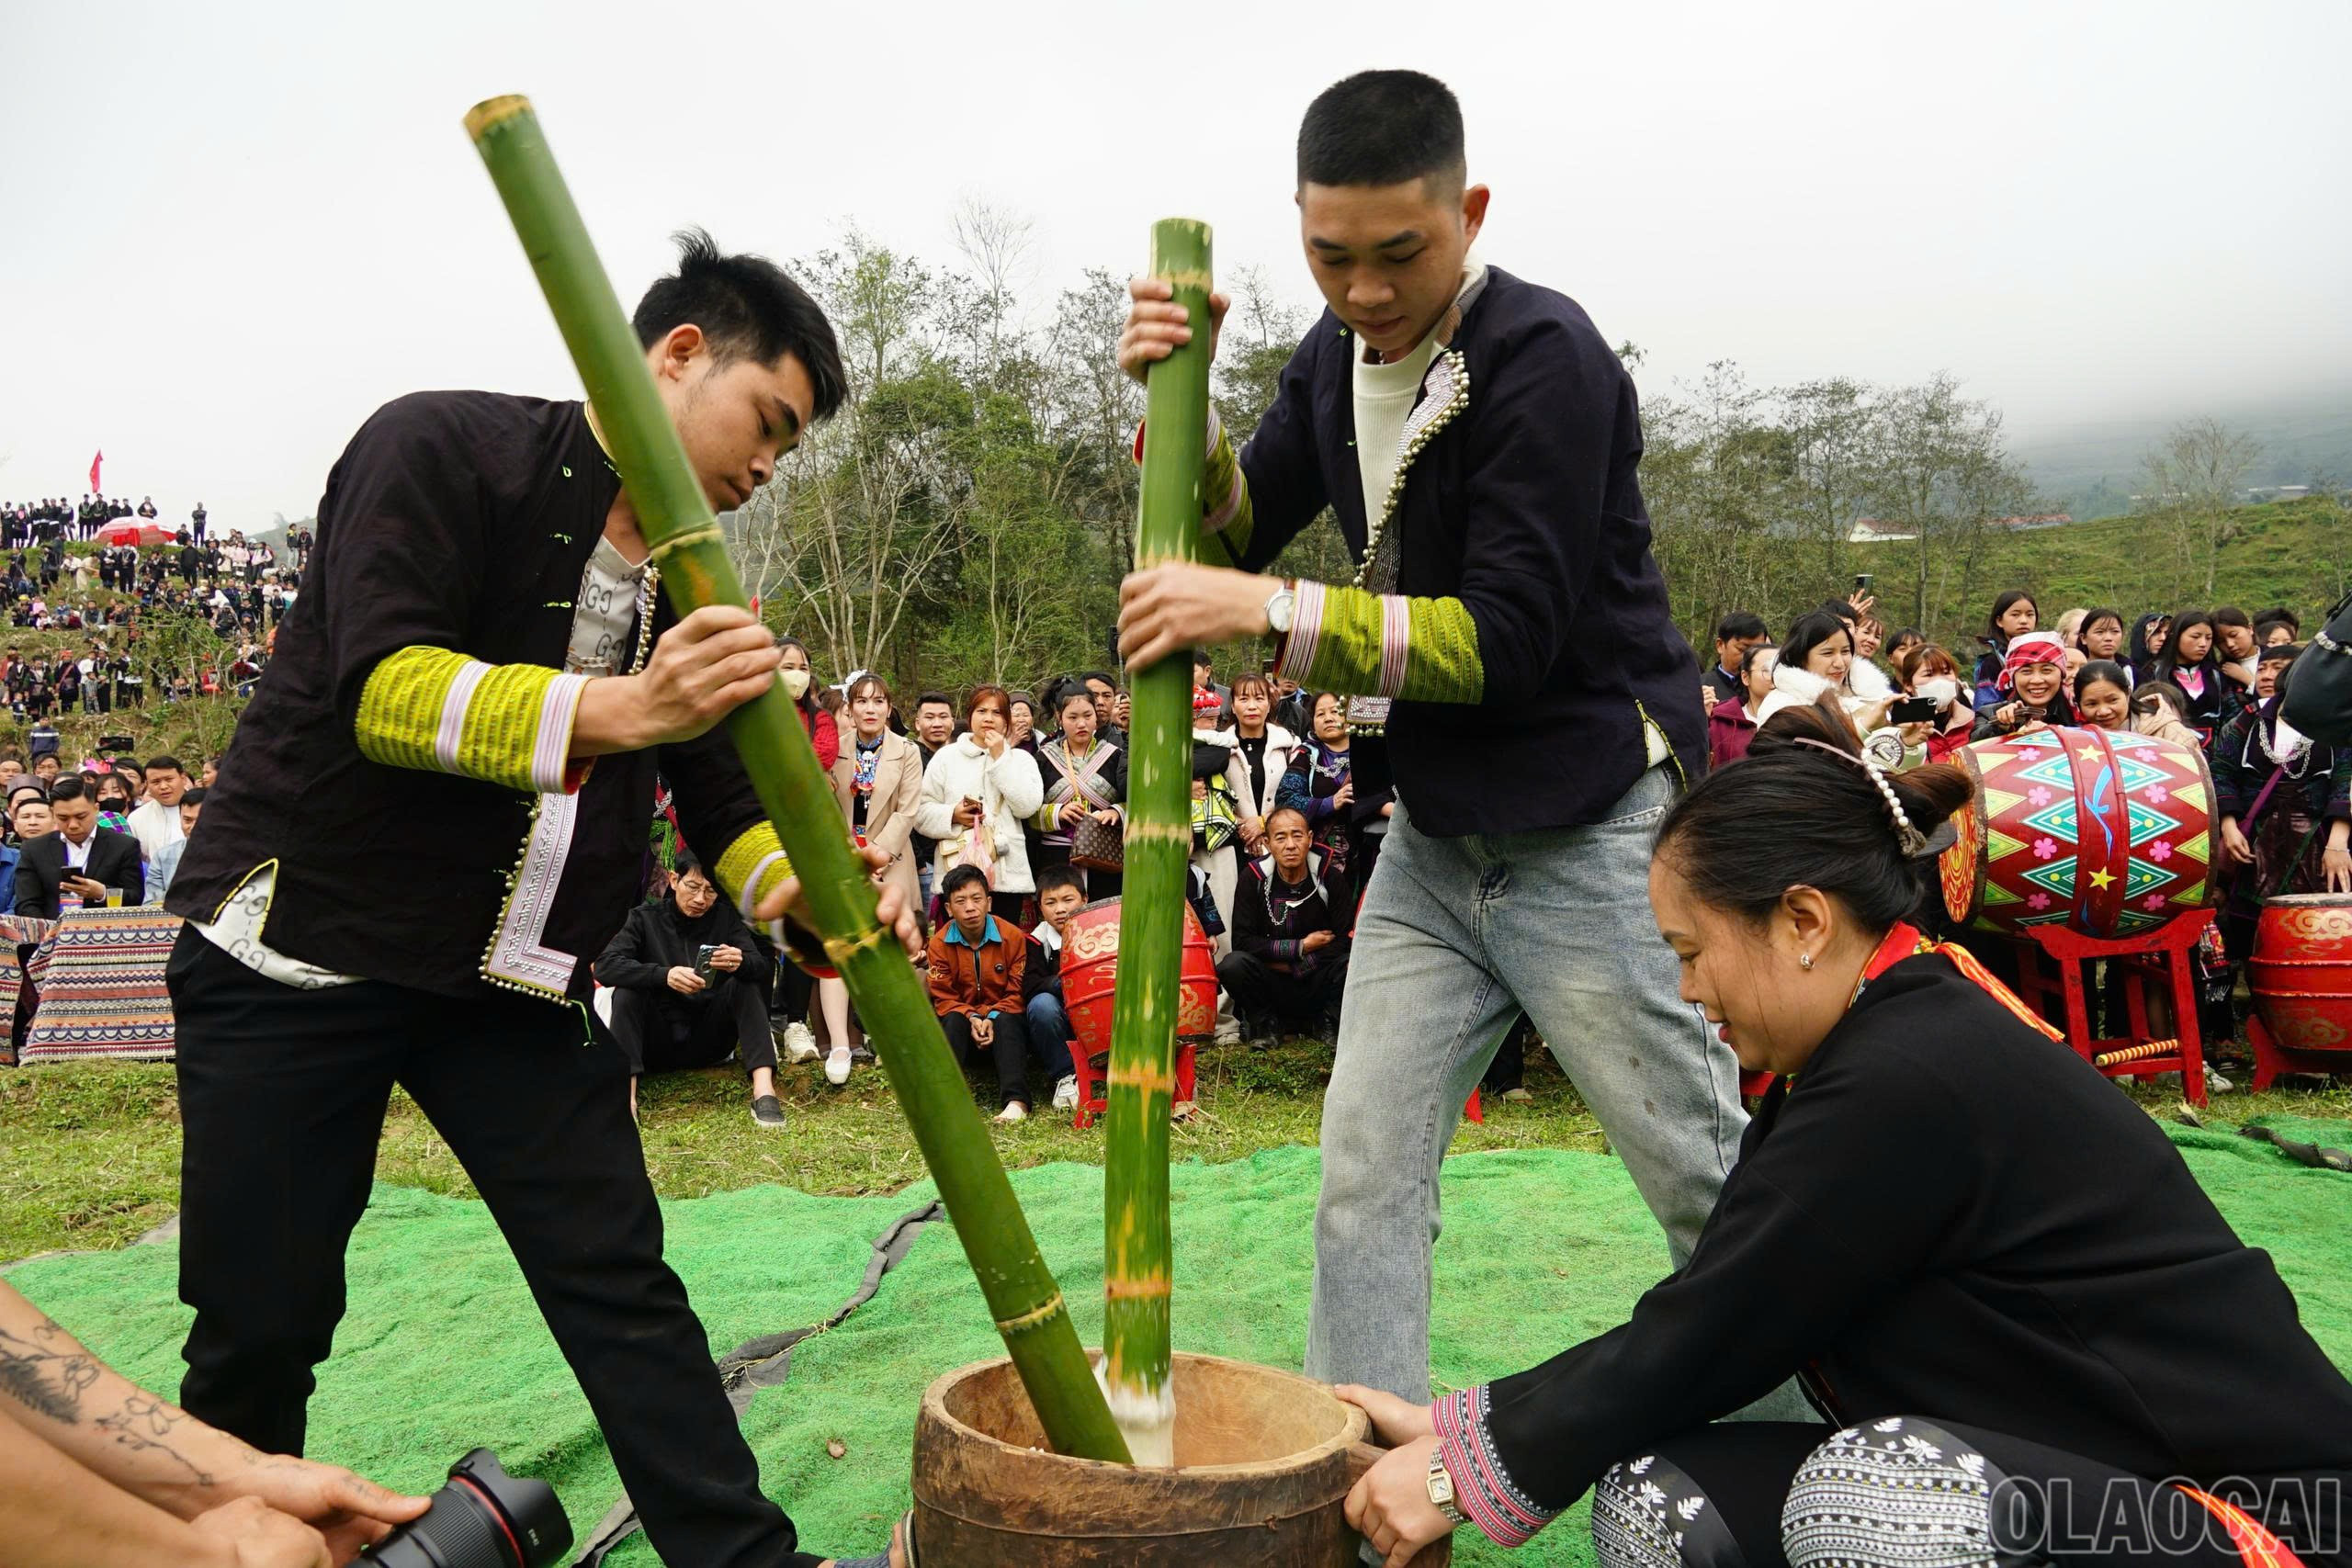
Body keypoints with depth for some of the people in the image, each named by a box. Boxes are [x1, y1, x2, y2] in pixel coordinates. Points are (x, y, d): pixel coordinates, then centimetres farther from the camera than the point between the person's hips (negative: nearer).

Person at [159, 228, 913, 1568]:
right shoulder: (441, 448, -10)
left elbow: (723, 793, 7)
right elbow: (378, 688, -24)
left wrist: (807, 889, -13)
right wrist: (616, 710, -36)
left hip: (513, 979, 5)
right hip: (298, 945, -4)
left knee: (621, 1283, 0)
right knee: (262, 1327, 6)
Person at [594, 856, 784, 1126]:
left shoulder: (726, 917, 2)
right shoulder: (645, 918, -1)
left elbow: (761, 967, -11)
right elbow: (604, 966, -17)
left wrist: (741, 964, -37)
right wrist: (663, 975, -34)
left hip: (708, 1041, 1)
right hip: (658, 1041, -1)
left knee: (746, 984, -20)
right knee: (627, 991, -24)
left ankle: (763, 1088, -36)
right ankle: (626, 1093, -37)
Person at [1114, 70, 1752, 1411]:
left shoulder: (1545, 356, -18)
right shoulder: (1339, 353, 6)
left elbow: (1509, 639, -22)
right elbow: (1240, 528, 13)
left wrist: (1272, 615, -27)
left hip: (1589, 833, -7)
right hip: (1434, 837, 7)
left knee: (1716, 1186, 6)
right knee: (1366, 1175, 5)